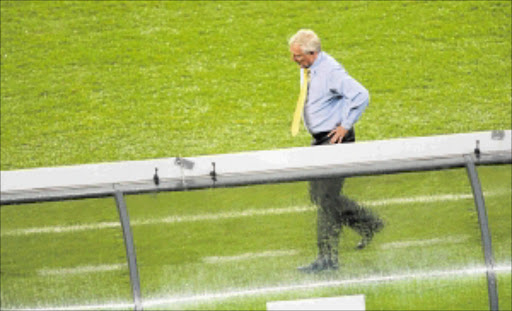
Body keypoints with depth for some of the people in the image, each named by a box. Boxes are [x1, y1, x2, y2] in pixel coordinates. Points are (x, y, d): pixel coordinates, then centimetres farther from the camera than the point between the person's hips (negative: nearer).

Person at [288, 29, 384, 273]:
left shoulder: (330, 71, -21)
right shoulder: (307, 69, 7)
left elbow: (361, 95, -27)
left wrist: (345, 125, -21)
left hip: (335, 139, -10)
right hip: (319, 140, 10)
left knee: (326, 198, -8)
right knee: (317, 195, 14)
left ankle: (328, 258, -2)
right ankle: (368, 223, 30)